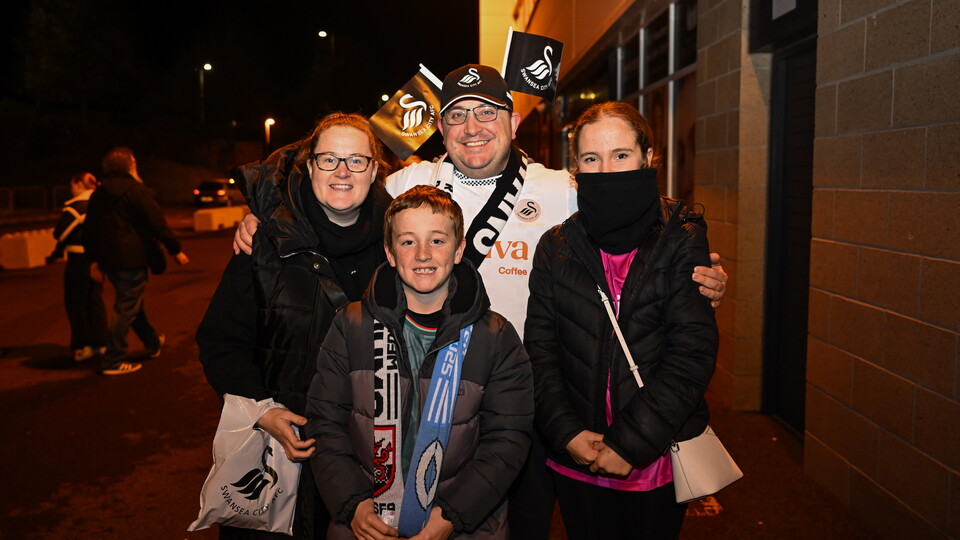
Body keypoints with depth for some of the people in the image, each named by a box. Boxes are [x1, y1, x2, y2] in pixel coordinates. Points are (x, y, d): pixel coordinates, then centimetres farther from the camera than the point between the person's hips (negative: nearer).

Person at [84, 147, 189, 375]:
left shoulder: (99, 193, 13)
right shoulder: (136, 190, -11)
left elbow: (89, 229, 14)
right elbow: (158, 224, -15)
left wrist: (94, 260, 18)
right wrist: (176, 250, -9)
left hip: (109, 260, 8)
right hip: (131, 259, -8)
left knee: (130, 305, 21)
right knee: (126, 309, -2)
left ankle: (153, 343, 39)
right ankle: (113, 361, 0)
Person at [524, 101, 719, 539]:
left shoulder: (682, 240, -5)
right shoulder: (556, 247, 2)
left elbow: (692, 351, -12)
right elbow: (539, 348, -1)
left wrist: (631, 444, -15)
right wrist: (567, 433, -12)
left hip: (657, 458, -1)